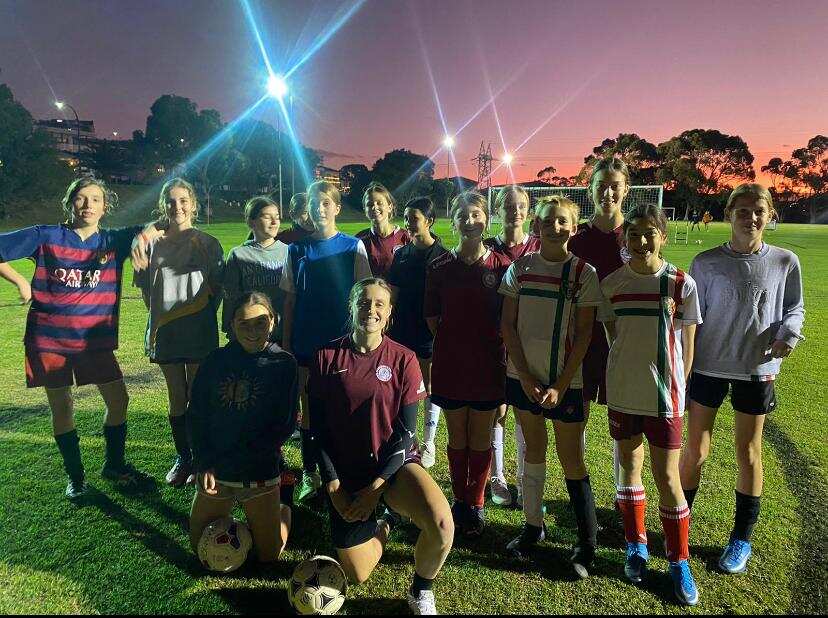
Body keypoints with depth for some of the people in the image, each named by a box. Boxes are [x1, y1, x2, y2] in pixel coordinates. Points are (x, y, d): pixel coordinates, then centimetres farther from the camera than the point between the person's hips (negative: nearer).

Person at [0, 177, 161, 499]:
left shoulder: (114, 241, 2)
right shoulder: (46, 237, -2)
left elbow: (155, 229, 0)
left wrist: (143, 238, -21)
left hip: (95, 339, 2)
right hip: (48, 338, -1)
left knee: (118, 400, 3)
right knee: (62, 407, 8)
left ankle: (114, 465, 25)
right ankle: (75, 475, 26)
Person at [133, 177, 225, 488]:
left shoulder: (207, 244, -2)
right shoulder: (152, 243, 5)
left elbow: (217, 287, 1)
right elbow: (146, 288, 12)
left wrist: (203, 317, -4)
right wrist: (159, 315, 6)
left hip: (198, 331, -2)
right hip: (165, 331, 3)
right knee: (176, 397, 11)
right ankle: (182, 457, 24)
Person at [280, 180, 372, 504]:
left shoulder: (353, 247, -1)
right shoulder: (296, 249, 5)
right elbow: (289, 299, 7)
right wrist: (285, 342, 5)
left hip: (342, 341, -2)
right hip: (306, 342, 2)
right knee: (308, 408, 10)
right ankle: (309, 474, 23)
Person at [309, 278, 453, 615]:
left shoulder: (403, 359, -8)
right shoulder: (327, 357, -5)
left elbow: (407, 431, -8)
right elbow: (318, 427, -2)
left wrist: (376, 486, -13)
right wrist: (333, 485, -8)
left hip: (392, 465, -1)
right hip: (345, 471, 1)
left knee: (442, 526, -29)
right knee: (358, 575, 4)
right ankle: (385, 522, 37)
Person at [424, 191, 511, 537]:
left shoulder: (501, 266, -4)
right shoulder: (439, 268, 0)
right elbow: (431, 317, 5)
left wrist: (490, 344, -4)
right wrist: (453, 342, -1)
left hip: (488, 365, -1)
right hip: (450, 364, 1)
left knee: (481, 439, 10)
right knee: (457, 438, 13)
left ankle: (475, 504, 27)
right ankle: (459, 500, 30)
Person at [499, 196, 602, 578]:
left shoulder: (583, 273, -6)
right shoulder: (520, 268, 0)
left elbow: (584, 335, -8)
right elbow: (508, 326, 0)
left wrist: (560, 386, -12)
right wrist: (526, 378, -7)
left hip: (565, 380, -2)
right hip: (524, 377, 3)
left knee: (571, 460, 3)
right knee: (533, 450, 14)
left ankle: (587, 542, 17)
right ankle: (533, 525, 29)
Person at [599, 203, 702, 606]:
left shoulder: (681, 284, -7)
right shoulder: (612, 284, -1)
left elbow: (687, 345, 0)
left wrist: (678, 387, 0)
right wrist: (625, 371, 3)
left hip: (664, 395, -2)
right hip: (622, 393, 3)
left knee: (667, 478, 3)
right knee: (629, 467, 14)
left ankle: (679, 561, 23)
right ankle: (636, 546, 33)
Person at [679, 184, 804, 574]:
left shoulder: (784, 262, -3)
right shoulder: (707, 262, -5)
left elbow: (794, 307, 9)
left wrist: (789, 332, -13)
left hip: (757, 368, 1)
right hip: (707, 366, 0)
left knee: (748, 453, 11)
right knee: (695, 450, 6)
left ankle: (742, 538, 29)